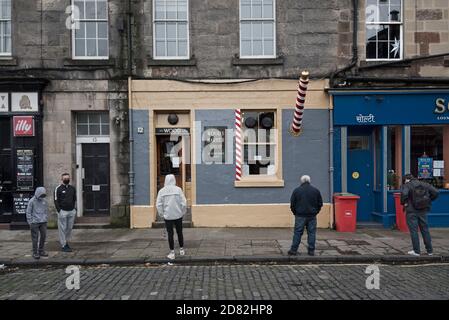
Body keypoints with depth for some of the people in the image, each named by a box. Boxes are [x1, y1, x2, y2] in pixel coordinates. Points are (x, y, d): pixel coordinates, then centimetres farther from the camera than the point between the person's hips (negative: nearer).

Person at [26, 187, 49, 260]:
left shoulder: (44, 201, 7)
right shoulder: (32, 201, -6)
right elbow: (28, 212, -5)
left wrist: (46, 219, 9)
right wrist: (30, 222, -7)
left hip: (43, 222, 5)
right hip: (35, 223, -5)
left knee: (43, 236, 8)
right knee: (35, 238, 0)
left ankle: (41, 251, 21)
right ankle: (35, 253, 9)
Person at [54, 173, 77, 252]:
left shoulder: (72, 188, 11)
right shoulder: (58, 188, -3)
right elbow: (56, 201, -5)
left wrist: (75, 209, 8)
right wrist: (59, 211, -13)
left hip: (72, 211, 5)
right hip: (63, 211, -5)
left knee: (70, 228, 8)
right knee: (63, 229, 0)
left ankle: (66, 242, 23)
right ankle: (63, 246, 6)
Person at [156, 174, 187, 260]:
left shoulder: (162, 191, -4)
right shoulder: (178, 189, -7)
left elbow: (158, 204, -5)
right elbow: (183, 203, -8)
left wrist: (161, 214, 7)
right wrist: (183, 212, 6)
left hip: (167, 216, 0)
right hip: (178, 215, 0)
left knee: (170, 234, 7)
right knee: (179, 232, 15)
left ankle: (172, 253, 10)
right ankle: (181, 250, 26)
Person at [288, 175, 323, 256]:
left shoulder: (296, 190, -2)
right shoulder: (316, 190, 4)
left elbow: (292, 204, -1)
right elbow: (320, 203, 8)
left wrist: (295, 212, 12)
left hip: (300, 216, -1)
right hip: (312, 216, 1)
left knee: (298, 233, 2)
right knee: (311, 233, 7)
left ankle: (294, 250, 3)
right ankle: (311, 250, 9)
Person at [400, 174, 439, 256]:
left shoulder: (406, 185, -5)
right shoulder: (424, 184, 10)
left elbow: (404, 194, -26)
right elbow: (435, 192, 3)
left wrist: (404, 203, -10)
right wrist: (428, 201, 10)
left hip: (411, 211, -5)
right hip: (423, 210, 5)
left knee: (414, 231, 2)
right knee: (425, 230, 13)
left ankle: (416, 251, 4)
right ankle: (430, 250, 18)